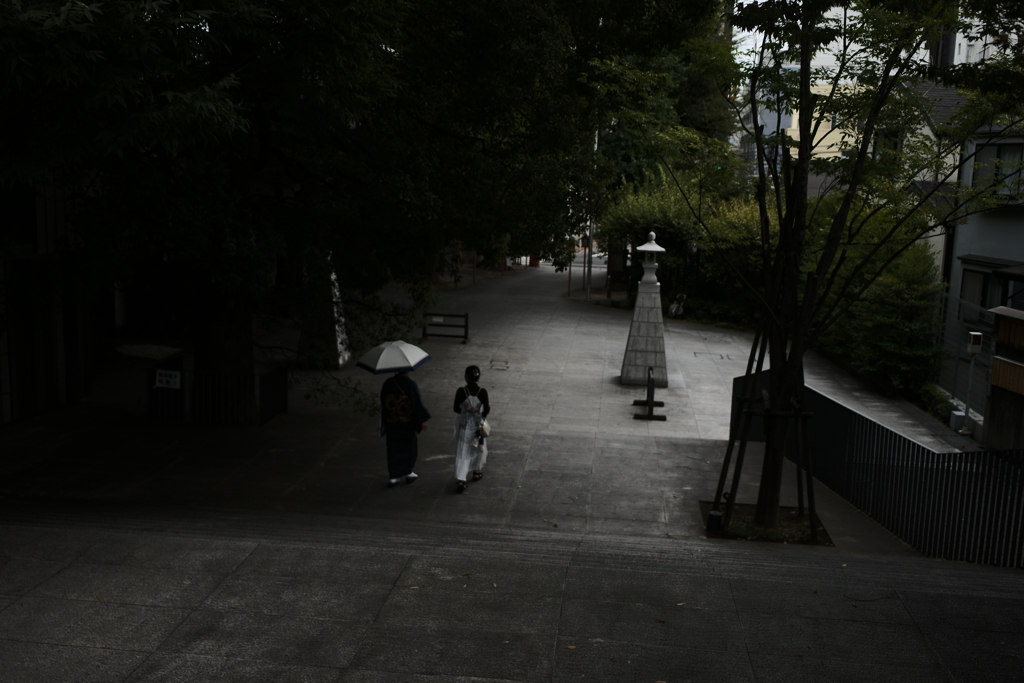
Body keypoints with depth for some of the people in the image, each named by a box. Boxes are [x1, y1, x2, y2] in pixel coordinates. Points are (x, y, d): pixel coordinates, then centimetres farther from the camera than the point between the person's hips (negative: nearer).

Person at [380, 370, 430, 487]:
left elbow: (383, 401, 3)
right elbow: (417, 403, -17)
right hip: (407, 423, -3)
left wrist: (385, 420, 16)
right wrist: (423, 420, -7)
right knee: (408, 446, 18)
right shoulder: (410, 384, -19)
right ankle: (408, 473, 28)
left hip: (391, 421, 3)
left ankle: (393, 477, 15)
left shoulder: (388, 383, -7)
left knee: (393, 448, 12)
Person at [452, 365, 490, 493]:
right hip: (478, 425, 1)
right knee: (479, 448, 24)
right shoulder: (482, 391, -15)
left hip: (464, 426, -1)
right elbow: (486, 410, -8)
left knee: (462, 453, 4)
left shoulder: (461, 391, -16)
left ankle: (460, 480, -3)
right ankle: (477, 472, 40)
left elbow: (456, 409, -6)